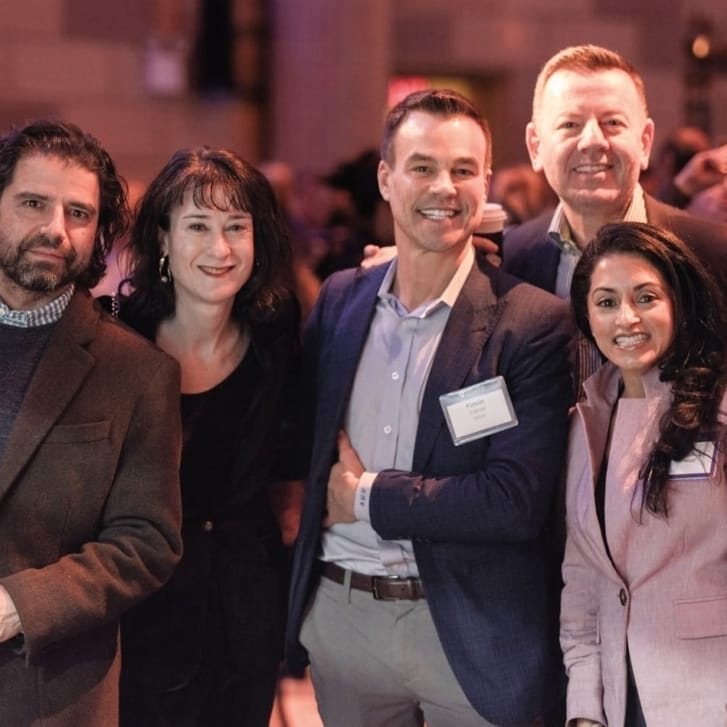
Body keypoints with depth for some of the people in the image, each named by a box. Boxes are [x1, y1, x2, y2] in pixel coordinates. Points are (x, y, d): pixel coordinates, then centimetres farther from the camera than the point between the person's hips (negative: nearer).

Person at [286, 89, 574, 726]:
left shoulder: (535, 323, -12)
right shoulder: (339, 299, 4)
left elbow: (517, 501, -18)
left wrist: (367, 496, -12)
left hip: (470, 631, -4)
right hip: (337, 618, 4)